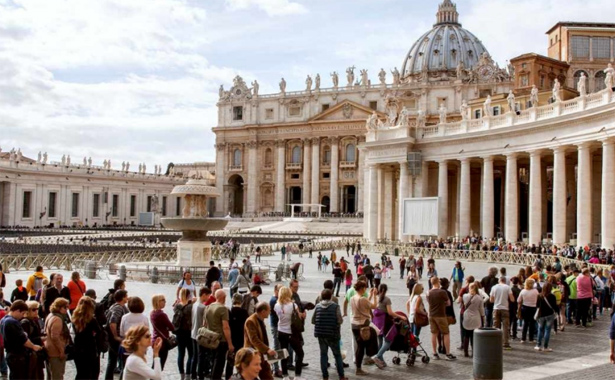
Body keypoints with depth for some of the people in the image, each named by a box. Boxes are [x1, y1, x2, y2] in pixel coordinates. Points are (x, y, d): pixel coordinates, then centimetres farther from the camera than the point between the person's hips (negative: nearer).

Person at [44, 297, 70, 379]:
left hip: (49, 351, 10)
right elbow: (55, 337, -26)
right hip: (56, 352, -10)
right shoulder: (57, 319, -21)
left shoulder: (50, 316, 12)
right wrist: (61, 350, -19)